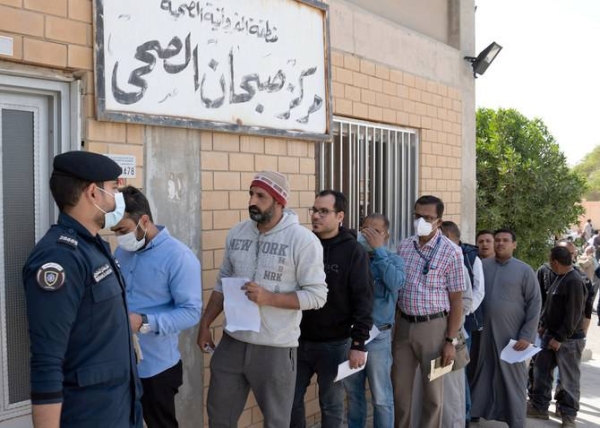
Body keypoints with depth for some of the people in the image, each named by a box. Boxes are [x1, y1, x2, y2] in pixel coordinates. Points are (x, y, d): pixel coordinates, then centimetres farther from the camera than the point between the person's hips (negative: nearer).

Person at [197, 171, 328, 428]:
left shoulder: (303, 240, -13)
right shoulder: (237, 233, 4)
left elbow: (317, 295, -14)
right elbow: (222, 283, 12)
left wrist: (269, 298, -23)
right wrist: (205, 324, 9)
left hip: (276, 348, -5)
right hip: (232, 342, 5)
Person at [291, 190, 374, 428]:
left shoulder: (353, 251, -9)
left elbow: (363, 300, -11)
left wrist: (359, 343, -15)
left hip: (333, 344, -4)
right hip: (299, 340, 4)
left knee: (331, 404, 10)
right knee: (291, 399, 10)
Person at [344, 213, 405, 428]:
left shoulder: (393, 259, 0)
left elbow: (396, 284, -22)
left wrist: (379, 250, -17)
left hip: (377, 336, -3)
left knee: (381, 398, 3)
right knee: (353, 393, 17)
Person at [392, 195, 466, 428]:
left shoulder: (451, 252, -8)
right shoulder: (403, 246, 5)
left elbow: (456, 300, -7)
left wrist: (451, 341, -9)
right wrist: (393, 324, 7)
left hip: (433, 326, -4)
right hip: (403, 324, 4)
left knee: (433, 392, 9)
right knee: (399, 389, 12)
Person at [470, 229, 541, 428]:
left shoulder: (524, 270, -1)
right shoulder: (482, 266, 6)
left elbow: (535, 303, -2)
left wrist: (527, 336, -8)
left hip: (511, 335, -2)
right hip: (484, 334, 2)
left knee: (513, 379, 6)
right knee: (482, 377, 11)